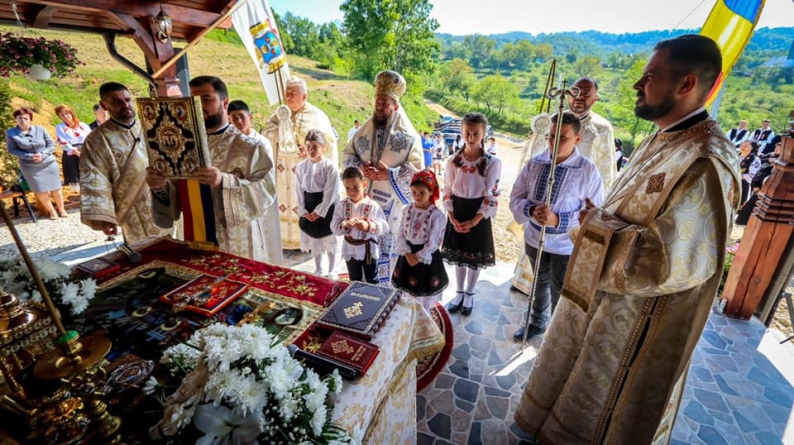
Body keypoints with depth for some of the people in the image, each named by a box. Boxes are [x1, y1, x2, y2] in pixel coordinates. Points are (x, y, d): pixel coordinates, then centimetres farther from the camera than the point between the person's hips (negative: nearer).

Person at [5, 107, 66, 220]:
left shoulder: (40, 129, -3)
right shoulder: (11, 133, -4)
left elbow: (52, 145, 0)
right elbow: (12, 150, -3)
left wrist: (42, 154, -14)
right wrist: (30, 156, -17)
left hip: (48, 163, 0)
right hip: (29, 166, 0)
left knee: (55, 187, 6)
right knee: (40, 190, 2)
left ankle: (61, 209, 22)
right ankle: (51, 211, 17)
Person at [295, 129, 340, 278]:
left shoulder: (330, 167, -13)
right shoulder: (301, 167, 0)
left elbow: (330, 193, -14)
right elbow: (299, 192, 2)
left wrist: (319, 212, -15)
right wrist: (303, 211, -7)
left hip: (326, 209, -4)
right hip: (308, 211, 4)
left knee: (329, 242, 8)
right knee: (313, 242, 16)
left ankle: (331, 271, 26)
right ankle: (318, 270, 34)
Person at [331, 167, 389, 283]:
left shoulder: (372, 205, -14)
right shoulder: (342, 205, -5)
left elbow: (384, 226, -15)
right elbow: (334, 227, -6)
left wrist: (368, 226, -30)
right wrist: (345, 225, -26)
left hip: (368, 250, -3)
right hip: (350, 250, 3)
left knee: (372, 281, 14)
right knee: (354, 281, 22)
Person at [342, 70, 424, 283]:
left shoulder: (408, 135, -6)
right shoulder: (365, 128, 7)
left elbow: (416, 167, -9)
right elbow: (347, 153, 11)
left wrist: (390, 174, -21)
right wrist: (360, 167, -10)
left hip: (393, 199, -3)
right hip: (367, 196, 4)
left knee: (391, 241, 2)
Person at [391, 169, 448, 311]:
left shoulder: (437, 215, -18)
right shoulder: (407, 209, -3)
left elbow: (432, 243, -17)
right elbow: (400, 235, -3)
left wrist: (418, 258, -17)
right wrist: (407, 253, -15)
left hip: (426, 258, -4)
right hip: (408, 255, 5)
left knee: (424, 294, 14)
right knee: (407, 294, 21)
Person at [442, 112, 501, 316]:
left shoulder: (492, 162, -11)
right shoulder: (453, 161, -3)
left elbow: (490, 196, -11)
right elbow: (447, 192, 0)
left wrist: (473, 221, -17)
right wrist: (453, 218, -10)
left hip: (479, 214, -2)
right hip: (457, 212, 2)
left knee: (475, 256, 11)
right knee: (458, 254, 14)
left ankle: (469, 294, 32)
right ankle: (459, 293, 33)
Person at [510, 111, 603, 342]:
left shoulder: (588, 171, -17)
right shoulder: (535, 163, -8)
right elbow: (516, 197, -4)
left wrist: (558, 220, -31)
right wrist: (531, 210, -25)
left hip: (566, 245, -3)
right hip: (534, 238, 4)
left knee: (560, 295, 13)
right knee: (539, 283, 26)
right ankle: (537, 322, 51)